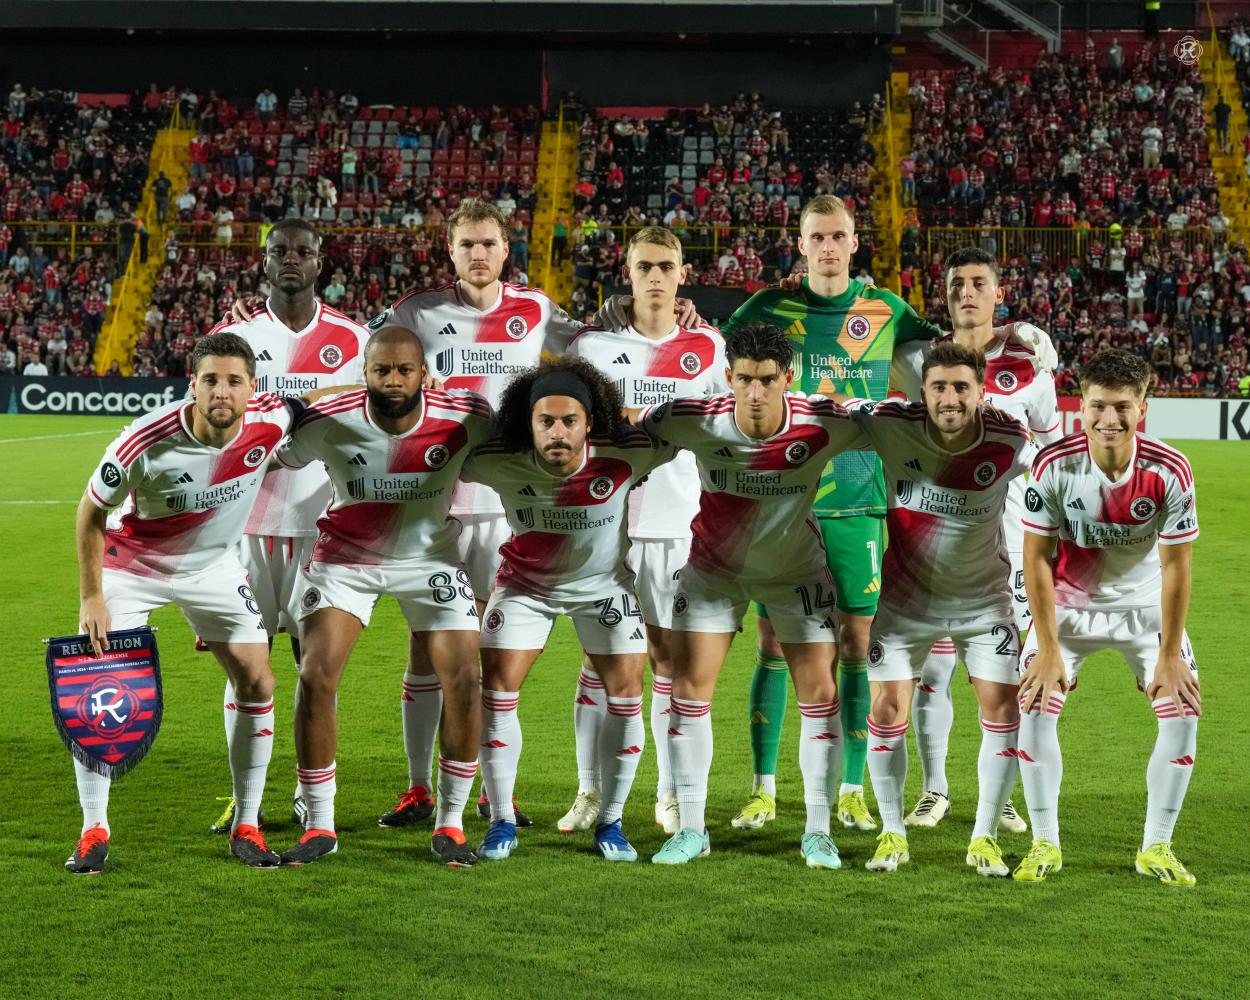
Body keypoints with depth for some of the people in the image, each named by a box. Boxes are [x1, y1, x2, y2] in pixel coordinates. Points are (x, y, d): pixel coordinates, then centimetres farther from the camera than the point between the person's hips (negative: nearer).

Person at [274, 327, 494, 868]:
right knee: (316, 677, -14)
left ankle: (450, 823, 8)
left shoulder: (464, 416, -22)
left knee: (462, 679, -9)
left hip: (430, 556, 1)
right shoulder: (329, 422, -24)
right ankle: (319, 825, 1)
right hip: (345, 556, -1)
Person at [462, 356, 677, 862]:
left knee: (626, 692, -2)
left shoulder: (626, 455, -32)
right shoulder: (499, 463, -31)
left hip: (605, 583, 0)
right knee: (496, 687, -7)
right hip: (525, 583, 0)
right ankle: (501, 822, 8)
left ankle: (610, 823, 14)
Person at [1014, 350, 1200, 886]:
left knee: (1183, 711, -10)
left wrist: (1170, 654, -12)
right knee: (1035, 706, -14)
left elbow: (1176, 566, -14)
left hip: (1145, 605, 1)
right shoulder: (1054, 466, -24)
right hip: (1068, 603, -1)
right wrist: (1048, 648, -16)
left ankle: (1156, 847, 6)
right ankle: (1045, 844, 2)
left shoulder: (1169, 471, -23)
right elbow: (1036, 559, -15)